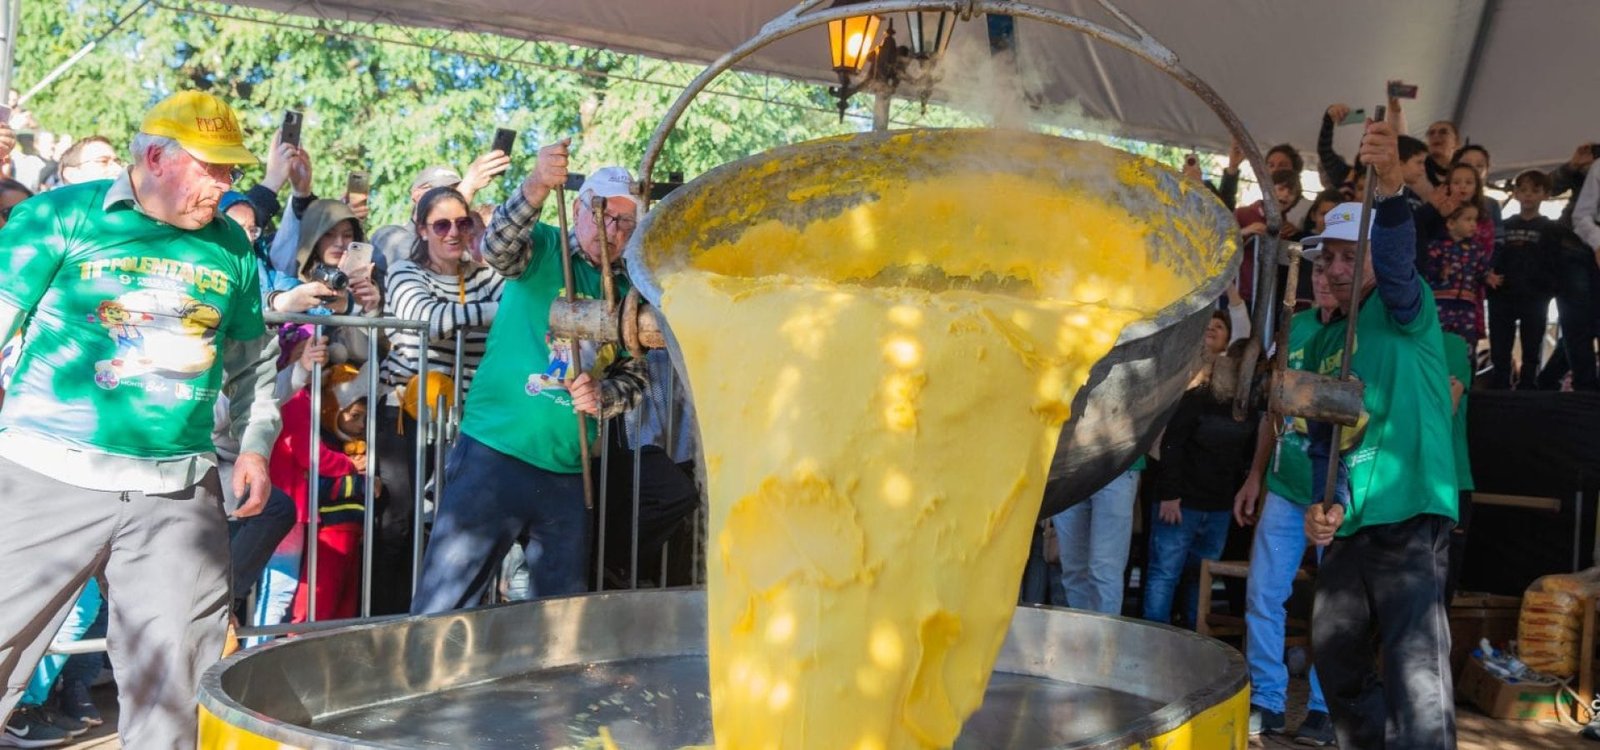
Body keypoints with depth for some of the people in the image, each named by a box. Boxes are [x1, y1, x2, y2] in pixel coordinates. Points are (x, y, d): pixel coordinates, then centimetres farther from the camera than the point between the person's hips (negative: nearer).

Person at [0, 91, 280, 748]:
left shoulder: (230, 247, 11)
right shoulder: (61, 216, 0)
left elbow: (253, 359, 21)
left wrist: (255, 443, 11)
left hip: (178, 492, 3)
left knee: (174, 679, 3)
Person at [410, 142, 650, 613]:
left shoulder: (625, 295, 13)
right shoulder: (544, 249, 0)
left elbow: (635, 378, 13)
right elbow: (499, 247, -22)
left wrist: (603, 395, -10)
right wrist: (537, 187, -39)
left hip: (568, 474, 5)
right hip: (495, 455, -5)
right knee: (443, 608, -6)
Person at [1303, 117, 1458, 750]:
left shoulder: (1404, 311, -2)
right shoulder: (1323, 342, 17)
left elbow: (1399, 263, -26)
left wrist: (1390, 189, -44)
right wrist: (1325, 503, -1)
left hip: (1409, 522, -8)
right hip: (1346, 530, 8)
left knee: (1417, 690, -14)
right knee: (1337, 665, 17)